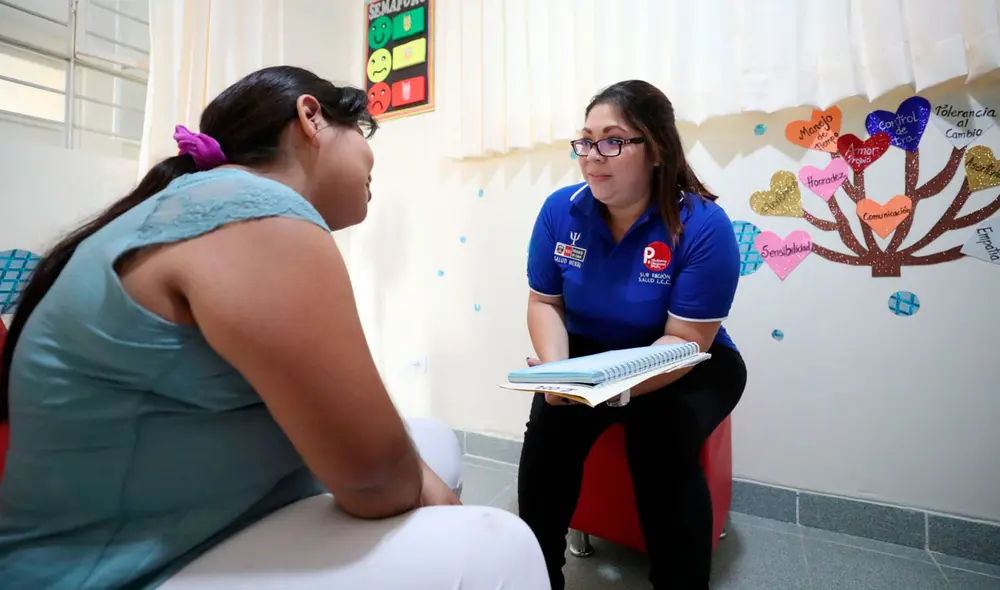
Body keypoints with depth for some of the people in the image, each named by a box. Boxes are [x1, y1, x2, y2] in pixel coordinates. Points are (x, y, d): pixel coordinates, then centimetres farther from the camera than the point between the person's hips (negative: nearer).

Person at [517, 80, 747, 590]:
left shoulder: (703, 225, -20)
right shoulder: (560, 210, -10)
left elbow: (686, 340, -20)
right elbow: (544, 302, -4)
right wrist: (556, 370, -22)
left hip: (688, 366, -2)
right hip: (590, 354, 3)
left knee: (659, 433, -30)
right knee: (549, 420, -23)